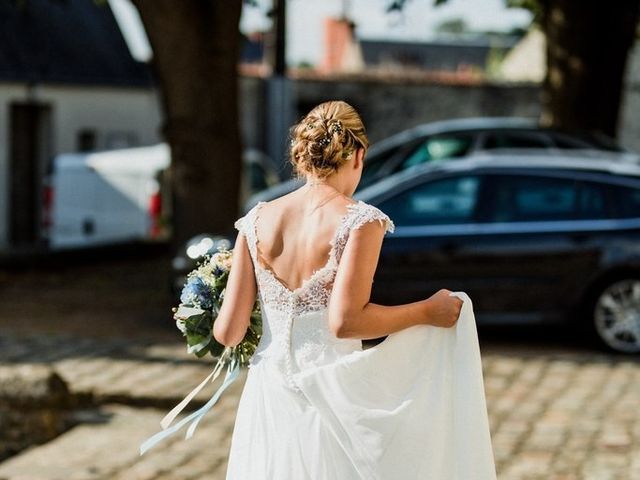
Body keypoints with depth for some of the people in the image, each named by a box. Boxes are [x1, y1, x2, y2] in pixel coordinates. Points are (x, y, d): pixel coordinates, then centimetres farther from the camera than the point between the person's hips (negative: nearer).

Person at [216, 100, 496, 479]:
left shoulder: (257, 222, 2)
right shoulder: (361, 221, -10)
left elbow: (228, 331, -1)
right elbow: (344, 321, -20)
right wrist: (427, 312, -9)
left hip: (269, 397, 4)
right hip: (333, 397, -4)